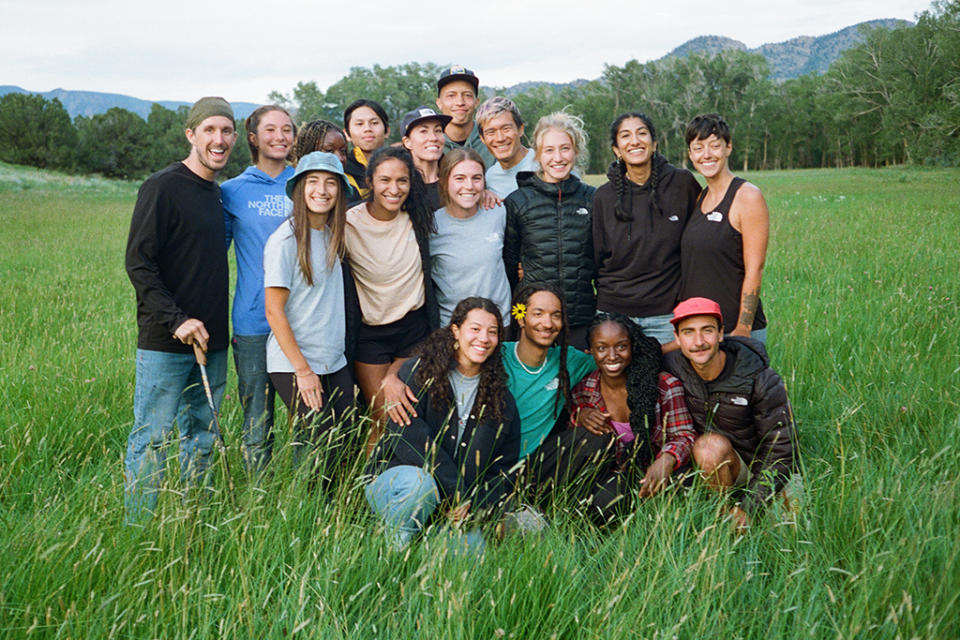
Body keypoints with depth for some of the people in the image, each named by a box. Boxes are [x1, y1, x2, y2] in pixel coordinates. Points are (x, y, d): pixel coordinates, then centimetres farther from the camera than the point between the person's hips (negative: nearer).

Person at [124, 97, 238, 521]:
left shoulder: (218, 194, 14)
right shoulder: (163, 187, -8)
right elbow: (138, 262, -12)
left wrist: (213, 324, 10)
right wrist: (175, 319, -18)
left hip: (211, 342, 7)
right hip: (164, 343, -7)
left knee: (202, 438, 13)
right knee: (151, 440, -2)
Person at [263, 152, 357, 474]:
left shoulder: (333, 234, 8)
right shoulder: (285, 240, -13)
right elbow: (274, 312, -13)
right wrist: (302, 370, -14)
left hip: (335, 362, 7)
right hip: (294, 364, -7)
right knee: (320, 446, -6)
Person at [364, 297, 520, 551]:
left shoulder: (502, 401, 9)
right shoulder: (417, 373, -3)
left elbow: (505, 469, 11)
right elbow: (408, 437, -16)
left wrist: (474, 506, -8)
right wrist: (456, 494, -19)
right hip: (394, 479, -4)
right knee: (419, 481, -37)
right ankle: (394, 549, -12)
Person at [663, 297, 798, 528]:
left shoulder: (760, 379, -21)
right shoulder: (671, 369, -15)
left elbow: (781, 449, -17)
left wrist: (749, 508, -23)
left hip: (768, 466, -1)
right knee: (709, 445, -33)